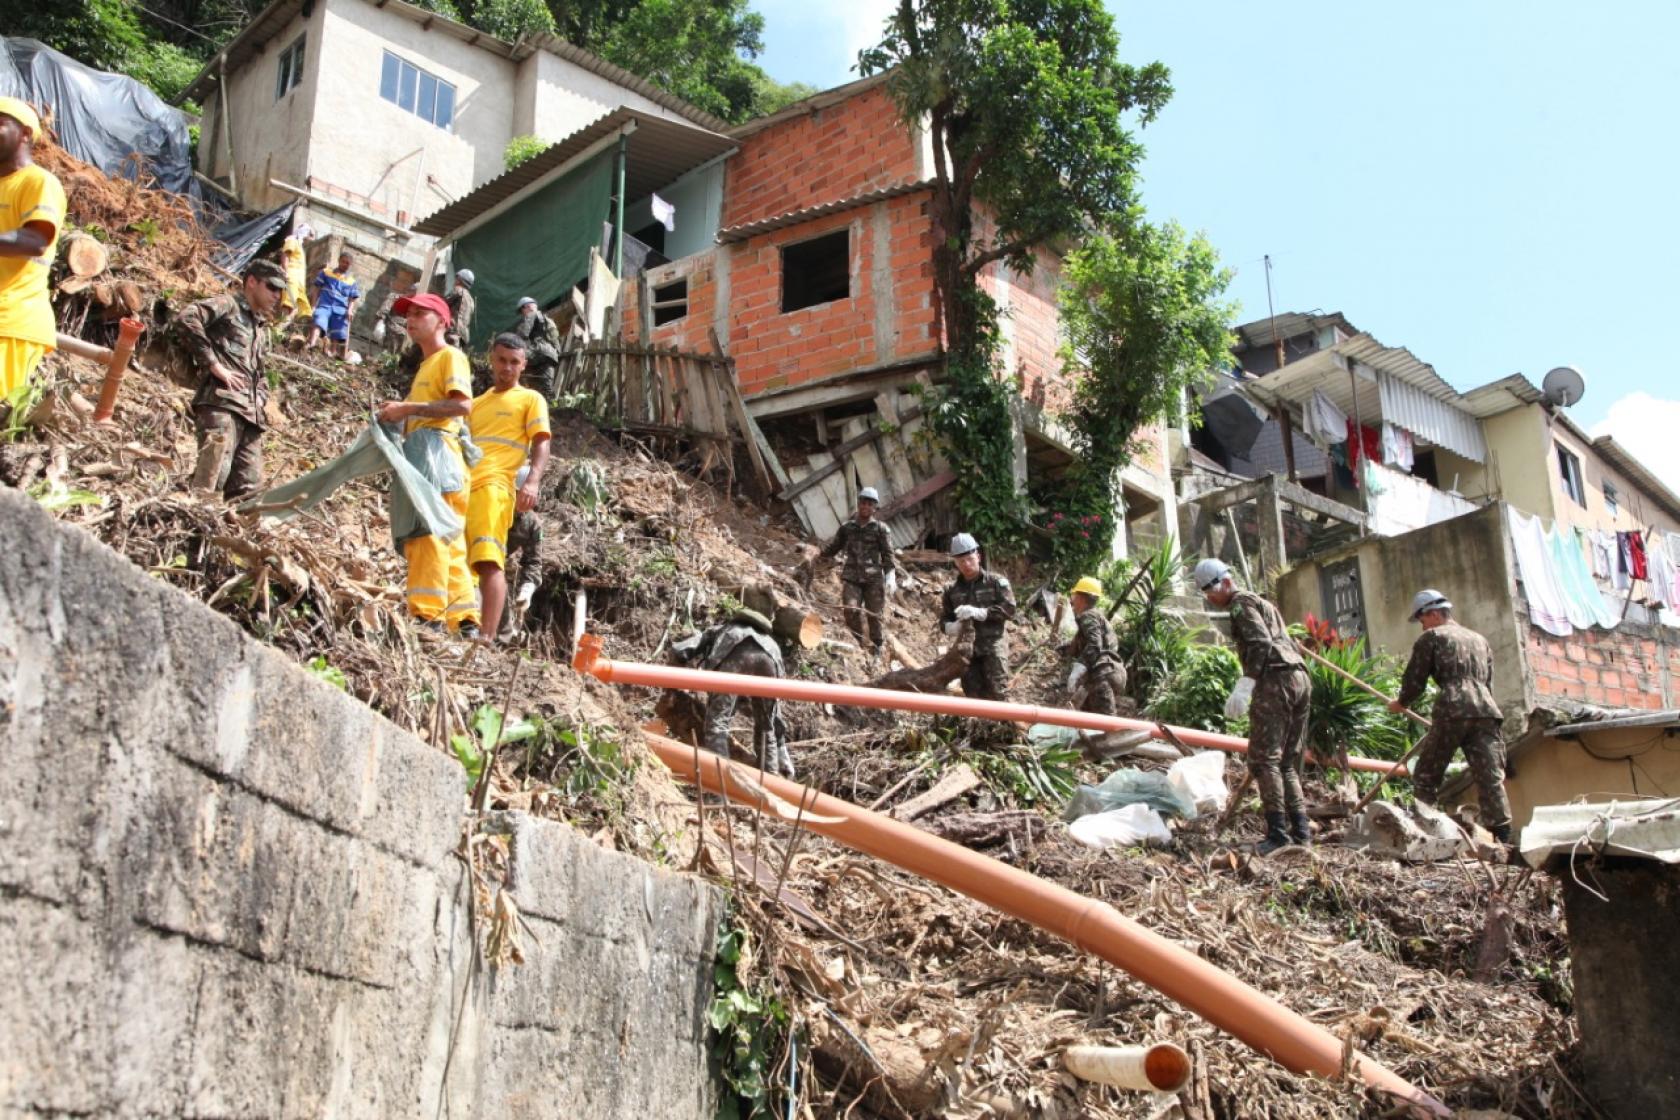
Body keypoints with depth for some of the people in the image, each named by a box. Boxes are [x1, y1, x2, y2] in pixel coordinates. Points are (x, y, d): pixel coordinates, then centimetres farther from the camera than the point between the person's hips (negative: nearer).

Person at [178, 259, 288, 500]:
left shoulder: (262, 329, 32)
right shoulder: (228, 305, 7)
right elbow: (186, 319, -11)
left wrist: (260, 401, 16)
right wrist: (213, 364, -12)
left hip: (250, 414, 8)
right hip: (221, 402, -8)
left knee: (248, 489, -1)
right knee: (211, 480, -22)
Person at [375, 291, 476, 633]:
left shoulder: (450, 356, 1)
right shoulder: (425, 364, 29)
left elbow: (462, 405, -15)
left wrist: (409, 408, -15)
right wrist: (399, 413, 8)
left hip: (436, 449, -10)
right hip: (417, 451, 10)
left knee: (428, 532, -17)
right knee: (446, 541, 5)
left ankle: (428, 615, -23)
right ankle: (464, 617, 5)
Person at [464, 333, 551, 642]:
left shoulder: (531, 399, 12)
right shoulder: (476, 404, 29)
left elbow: (541, 443, -1)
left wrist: (533, 480, -18)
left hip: (494, 486, -6)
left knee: (488, 561, -18)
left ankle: (488, 637, -24)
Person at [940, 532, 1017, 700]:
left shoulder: (996, 581, 1)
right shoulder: (952, 590, 13)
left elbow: (1009, 609, -9)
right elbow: (945, 618, 17)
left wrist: (979, 613, -20)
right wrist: (950, 627, -9)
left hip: (993, 645, -4)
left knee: (996, 692, -12)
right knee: (974, 695, 4)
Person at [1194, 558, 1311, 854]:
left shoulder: (1242, 602, 0)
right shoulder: (1264, 604, 29)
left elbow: (1260, 643, -16)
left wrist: (1244, 685, -24)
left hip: (1275, 679, -10)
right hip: (1300, 677, 10)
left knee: (1264, 758, -11)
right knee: (1288, 763, 12)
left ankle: (1278, 832, -17)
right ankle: (1301, 830, 7)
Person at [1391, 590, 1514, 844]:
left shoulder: (1431, 638, 9)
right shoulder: (1480, 640, 28)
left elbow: (1415, 680, 8)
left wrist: (1400, 703, 25)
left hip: (1452, 711, -5)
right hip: (1485, 711, 5)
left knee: (1425, 776, 4)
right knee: (1491, 777, -3)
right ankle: (1502, 835, -13)